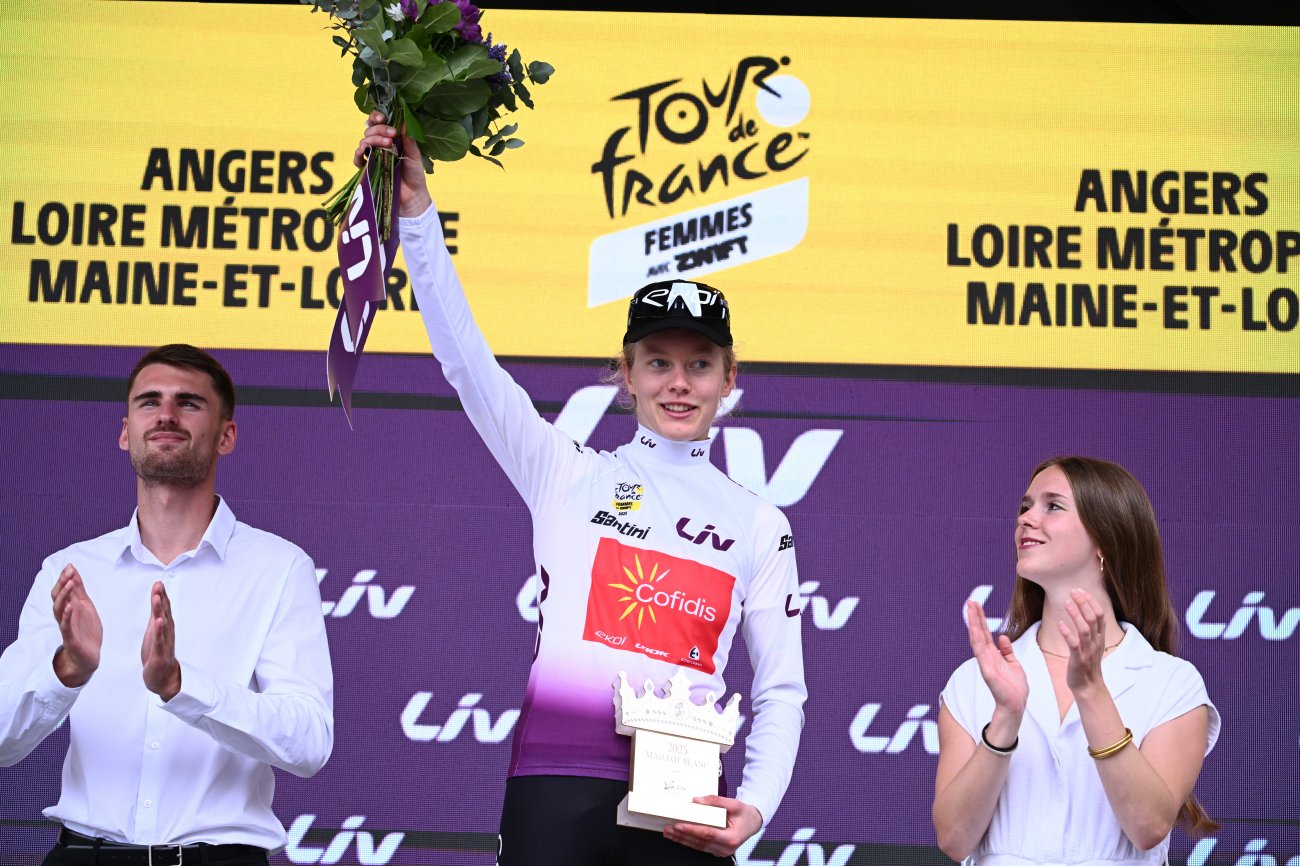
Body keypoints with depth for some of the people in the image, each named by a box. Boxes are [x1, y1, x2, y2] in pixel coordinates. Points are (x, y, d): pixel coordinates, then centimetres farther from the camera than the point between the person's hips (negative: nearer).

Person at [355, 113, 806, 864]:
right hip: (556, 781, -1)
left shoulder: (760, 525, 13)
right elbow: (465, 355, 0)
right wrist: (416, 208, -10)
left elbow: (781, 691, 12)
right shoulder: (567, 475, 10)